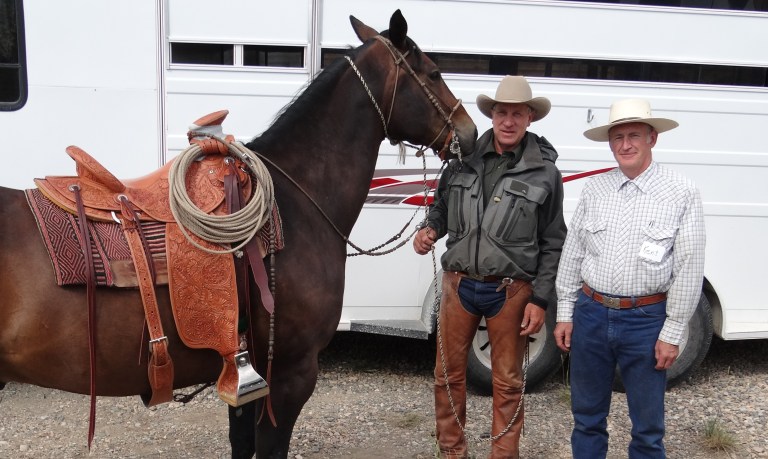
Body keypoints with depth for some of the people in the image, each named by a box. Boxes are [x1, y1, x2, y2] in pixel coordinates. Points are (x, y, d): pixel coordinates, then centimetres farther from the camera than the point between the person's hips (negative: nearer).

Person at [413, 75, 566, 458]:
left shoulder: (545, 173, -4)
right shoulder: (463, 161, 2)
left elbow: (553, 245, -2)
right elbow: (441, 207, 16)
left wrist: (540, 300, -5)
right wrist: (429, 230, -6)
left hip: (511, 291, -2)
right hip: (459, 283, 3)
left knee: (507, 382, 11)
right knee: (448, 375, 12)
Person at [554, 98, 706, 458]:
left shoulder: (682, 193, -6)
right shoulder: (594, 189, 4)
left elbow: (689, 269, -7)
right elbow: (571, 255, 7)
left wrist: (672, 334, -7)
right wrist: (564, 314, 6)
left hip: (646, 320, -3)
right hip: (591, 313, 3)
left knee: (648, 427, 12)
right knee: (586, 417, 16)